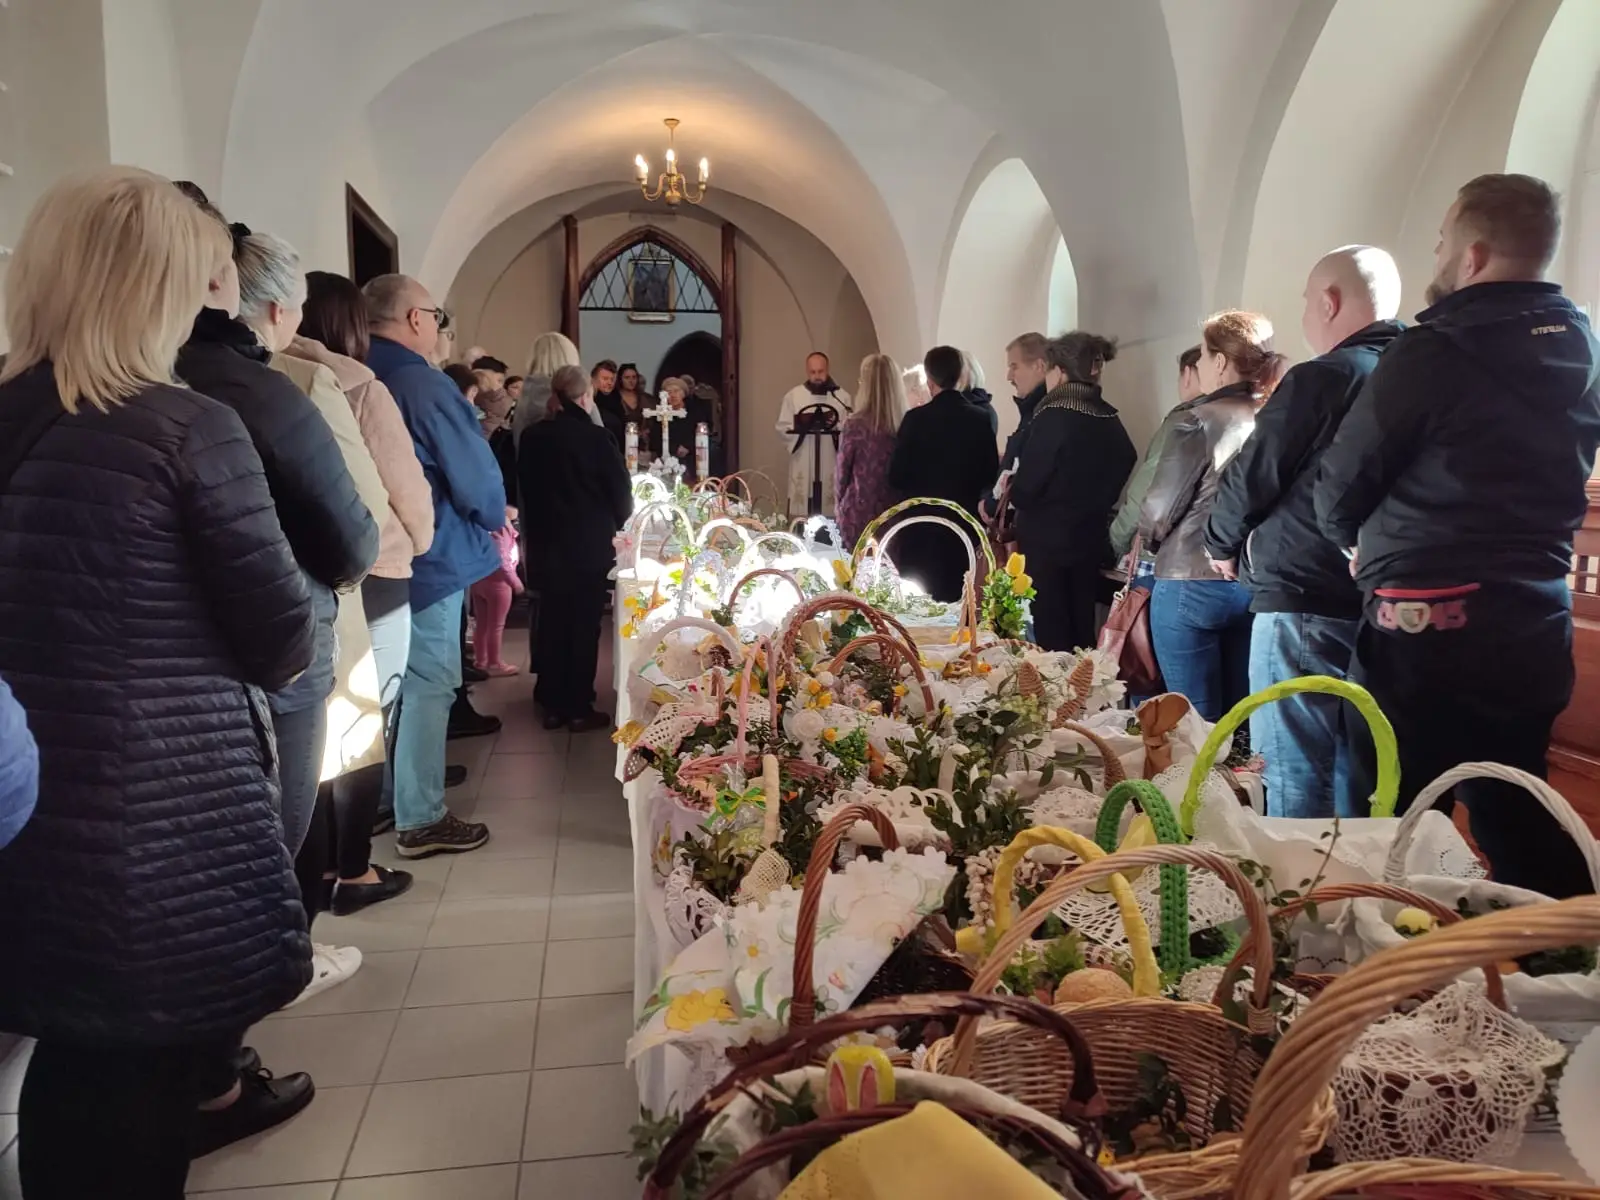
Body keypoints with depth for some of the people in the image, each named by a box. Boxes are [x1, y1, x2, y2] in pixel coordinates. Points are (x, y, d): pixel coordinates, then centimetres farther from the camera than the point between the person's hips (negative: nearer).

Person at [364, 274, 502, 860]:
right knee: (427, 685, 1)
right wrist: (495, 518, 2)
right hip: (428, 559, -8)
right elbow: (477, 480, -18)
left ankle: (389, 796, 31)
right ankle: (420, 820, 9)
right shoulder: (424, 385, -19)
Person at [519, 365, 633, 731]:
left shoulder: (532, 437, -2)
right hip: (589, 546, -4)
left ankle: (553, 704, 19)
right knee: (584, 623, 5)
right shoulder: (596, 437, -15)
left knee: (552, 620, 13)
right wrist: (612, 524, 11)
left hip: (546, 543, 4)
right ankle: (579, 708, 10)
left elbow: (526, 486, 9)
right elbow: (621, 493, -9)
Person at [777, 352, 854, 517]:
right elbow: (782, 428, 4)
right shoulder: (793, 396, 7)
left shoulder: (842, 397, 6)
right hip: (802, 466, 0)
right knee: (800, 517, -2)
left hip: (832, 466, 0)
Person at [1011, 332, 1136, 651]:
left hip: (1047, 542, -7)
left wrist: (1012, 489, 5)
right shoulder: (1110, 420, 5)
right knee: (1082, 635, 14)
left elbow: (1024, 489, -16)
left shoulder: (1054, 416, -15)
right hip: (1090, 540, 7)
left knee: (1050, 639, -2)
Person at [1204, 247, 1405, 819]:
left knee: (1296, 780, -1)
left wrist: (1223, 545, 10)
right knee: (1357, 776, 15)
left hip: (1303, 604, -7)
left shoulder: (1321, 379, -12)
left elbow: (1250, 478, -9)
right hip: (1381, 605, 8)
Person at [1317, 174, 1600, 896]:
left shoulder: (1435, 352, -13)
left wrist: (1360, 543, 13)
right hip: (1536, 628, 7)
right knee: (1522, 836, 18)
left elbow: (1340, 491, -8)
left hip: (1425, 628, -7)